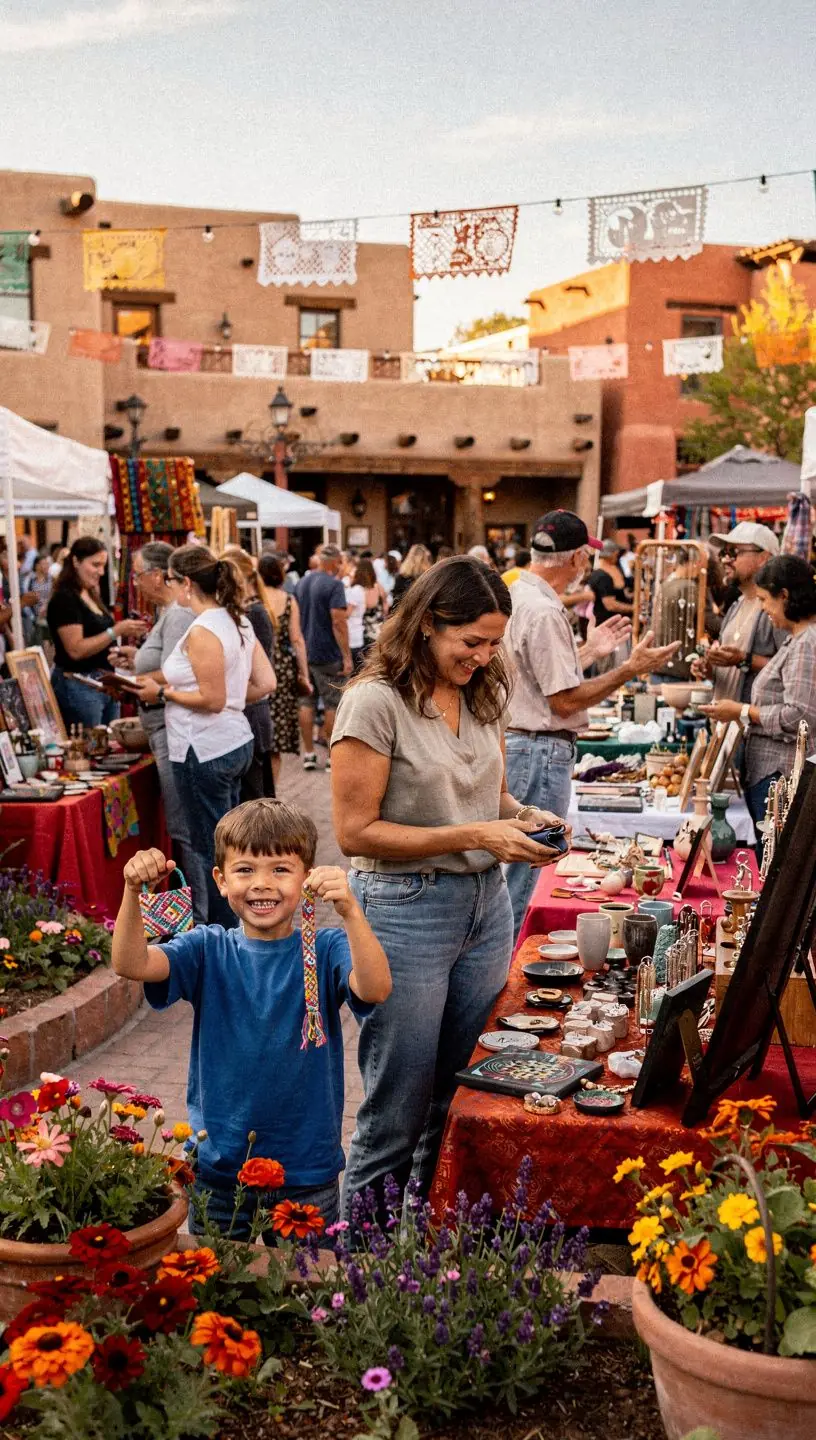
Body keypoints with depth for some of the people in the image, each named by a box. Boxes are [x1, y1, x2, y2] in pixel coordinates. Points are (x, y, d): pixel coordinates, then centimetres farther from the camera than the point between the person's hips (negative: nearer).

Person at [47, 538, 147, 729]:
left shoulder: (92, 596, 14)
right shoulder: (64, 599, -12)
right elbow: (76, 650, -19)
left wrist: (127, 635, 7)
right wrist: (116, 631, -22)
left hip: (106, 683, 9)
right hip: (78, 686, -9)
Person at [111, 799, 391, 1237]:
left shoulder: (325, 950, -9)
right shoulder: (207, 951, -3)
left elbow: (375, 988, -28)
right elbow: (131, 964, -17)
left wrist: (350, 910, -43)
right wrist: (133, 892, -33)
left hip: (307, 1172, -1)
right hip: (216, 1168, 2)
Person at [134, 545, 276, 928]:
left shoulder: (202, 631, -19)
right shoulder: (237, 621, 9)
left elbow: (212, 699, -20)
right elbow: (265, 684, 8)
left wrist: (163, 692, -10)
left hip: (206, 751, -10)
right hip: (236, 743, 10)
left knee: (211, 851, 1)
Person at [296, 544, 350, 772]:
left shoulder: (303, 582, 10)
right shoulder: (334, 584, -13)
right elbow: (338, 622, -20)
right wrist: (347, 656, -18)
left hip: (304, 651, 7)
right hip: (327, 654, -6)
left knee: (306, 702, 10)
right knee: (333, 704, 2)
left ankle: (309, 753, 13)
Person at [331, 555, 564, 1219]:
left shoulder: (483, 692, 6)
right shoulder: (377, 699, -15)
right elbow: (356, 831, -16)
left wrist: (524, 817, -3)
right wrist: (474, 836, -20)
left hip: (486, 903, 6)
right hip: (406, 910, -6)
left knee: (463, 1100, 15)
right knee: (399, 1111, 5)